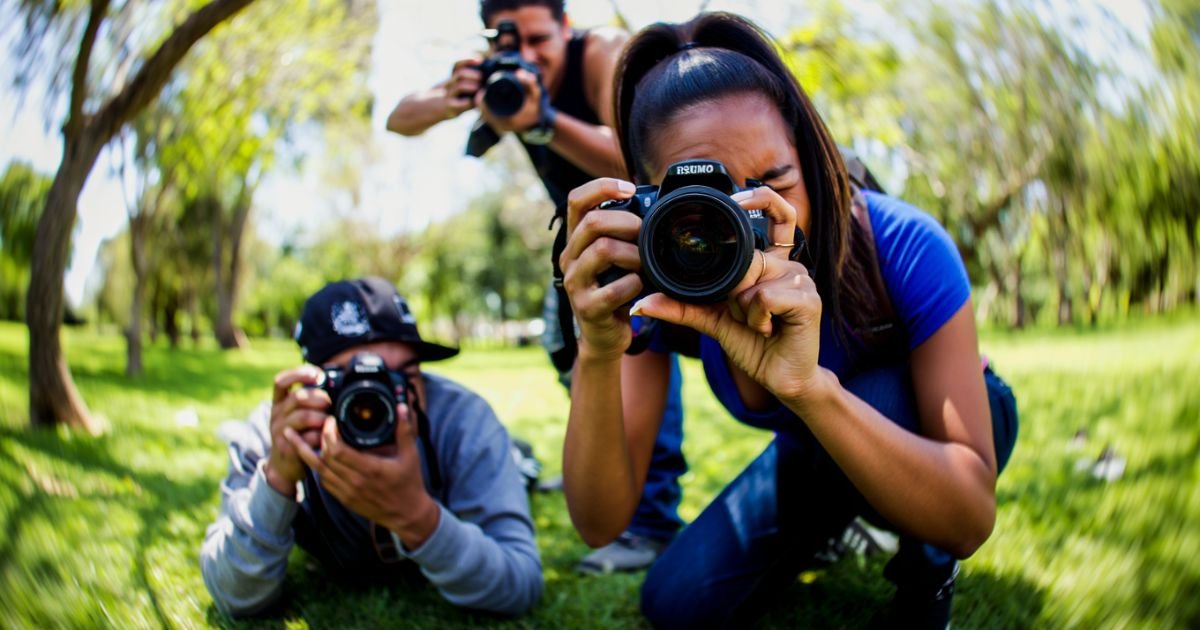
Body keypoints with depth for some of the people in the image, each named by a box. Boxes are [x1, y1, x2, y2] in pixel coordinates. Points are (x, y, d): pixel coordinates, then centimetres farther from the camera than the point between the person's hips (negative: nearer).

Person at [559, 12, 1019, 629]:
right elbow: (599, 524, -31)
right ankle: (833, 521, 18)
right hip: (823, 454, 4)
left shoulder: (902, 247, -36)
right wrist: (598, 353, -48)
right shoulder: (661, 281, -26)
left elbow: (970, 519, -40)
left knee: (878, 394, -36)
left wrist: (811, 385, -57)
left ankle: (927, 566, -3)